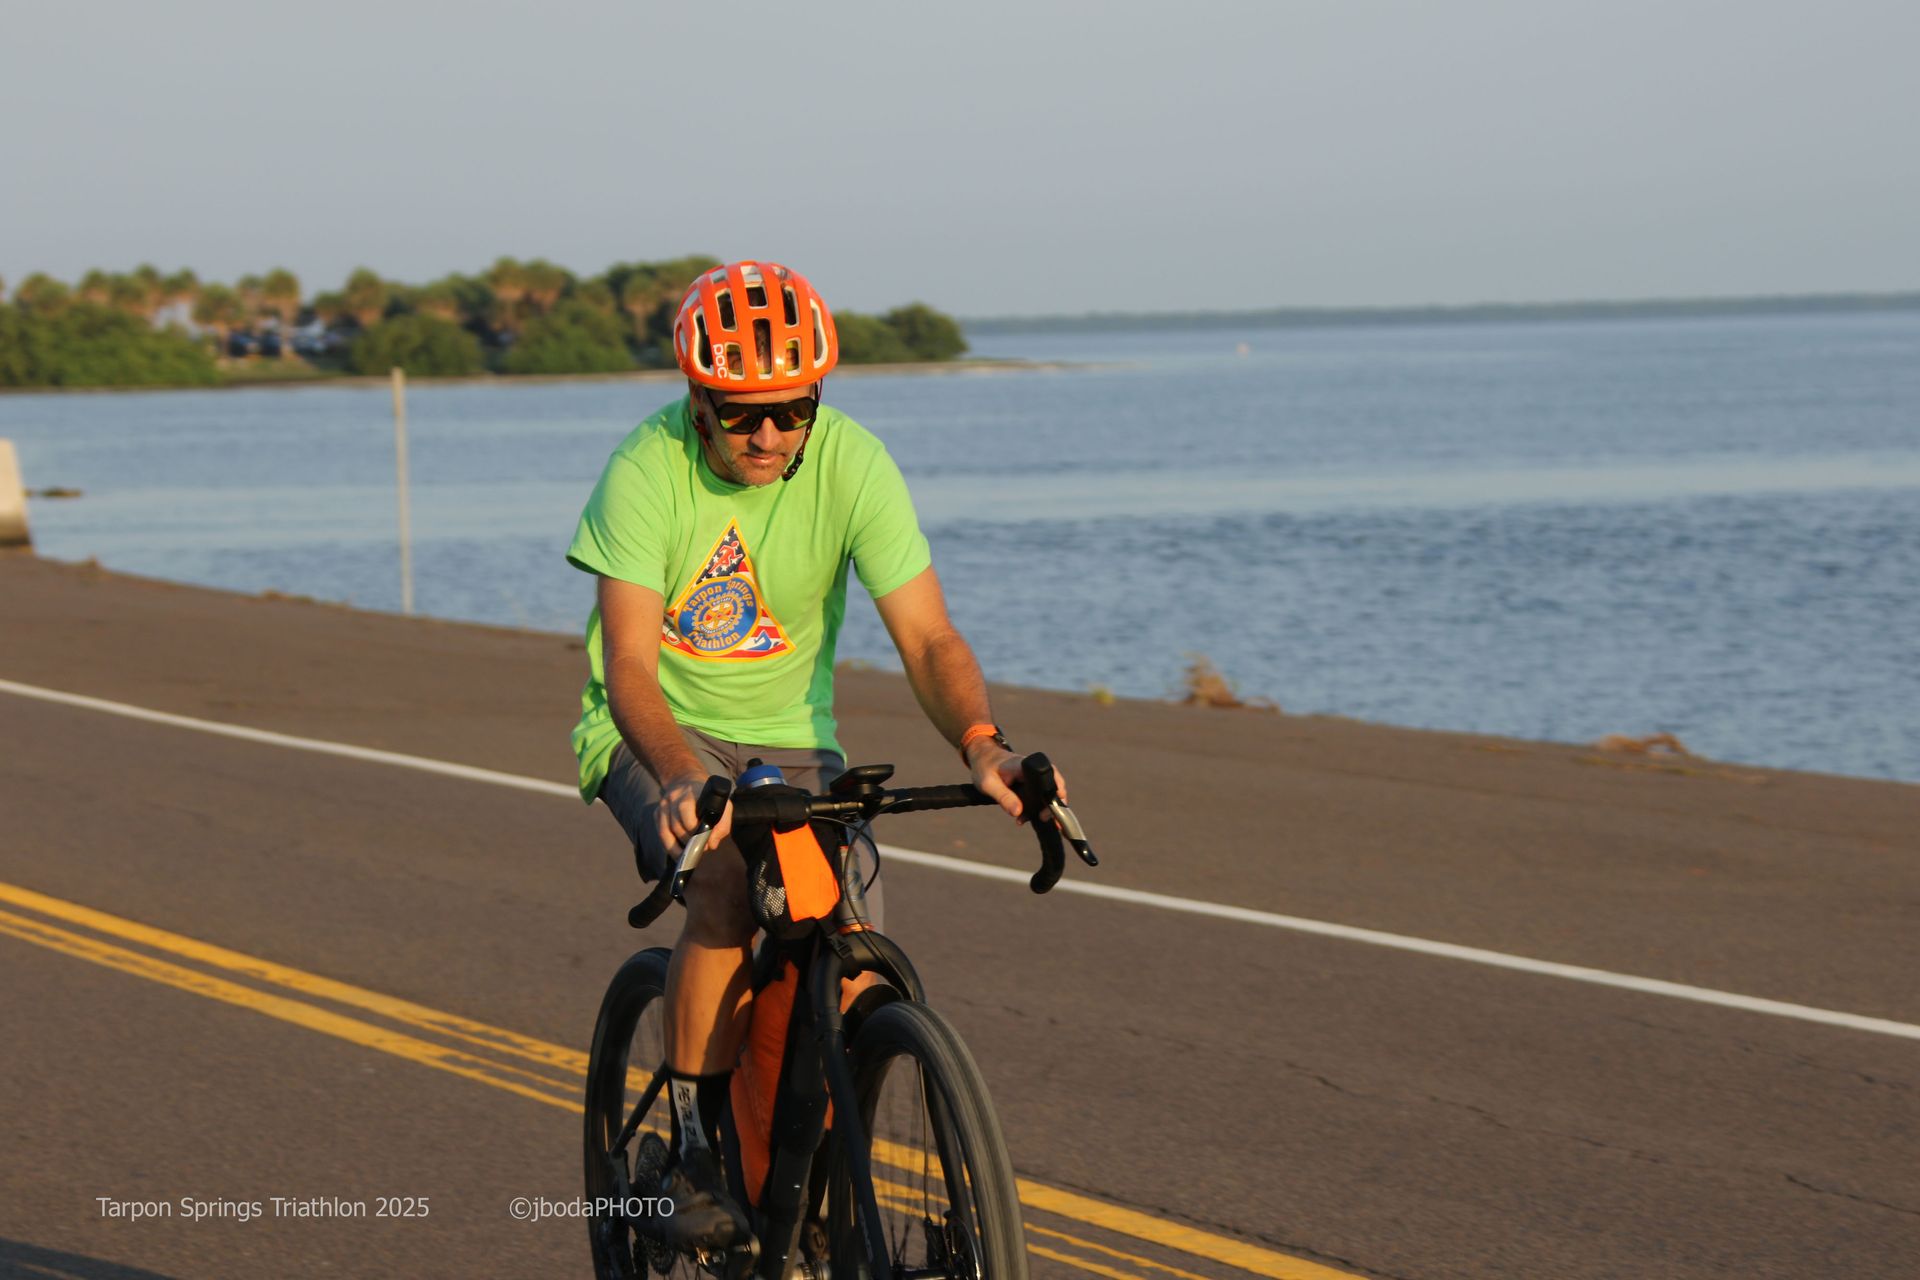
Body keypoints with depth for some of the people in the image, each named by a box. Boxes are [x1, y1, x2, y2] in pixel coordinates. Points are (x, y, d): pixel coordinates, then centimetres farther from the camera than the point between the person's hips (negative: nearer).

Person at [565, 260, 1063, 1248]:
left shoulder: (852, 464, -16)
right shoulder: (647, 472, -22)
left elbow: (928, 640, -19)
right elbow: (630, 668, -28)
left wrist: (982, 745, -39)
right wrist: (681, 779, -48)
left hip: (790, 740, 3)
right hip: (658, 736, -3)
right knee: (728, 880, -31)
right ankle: (694, 1154, -17)